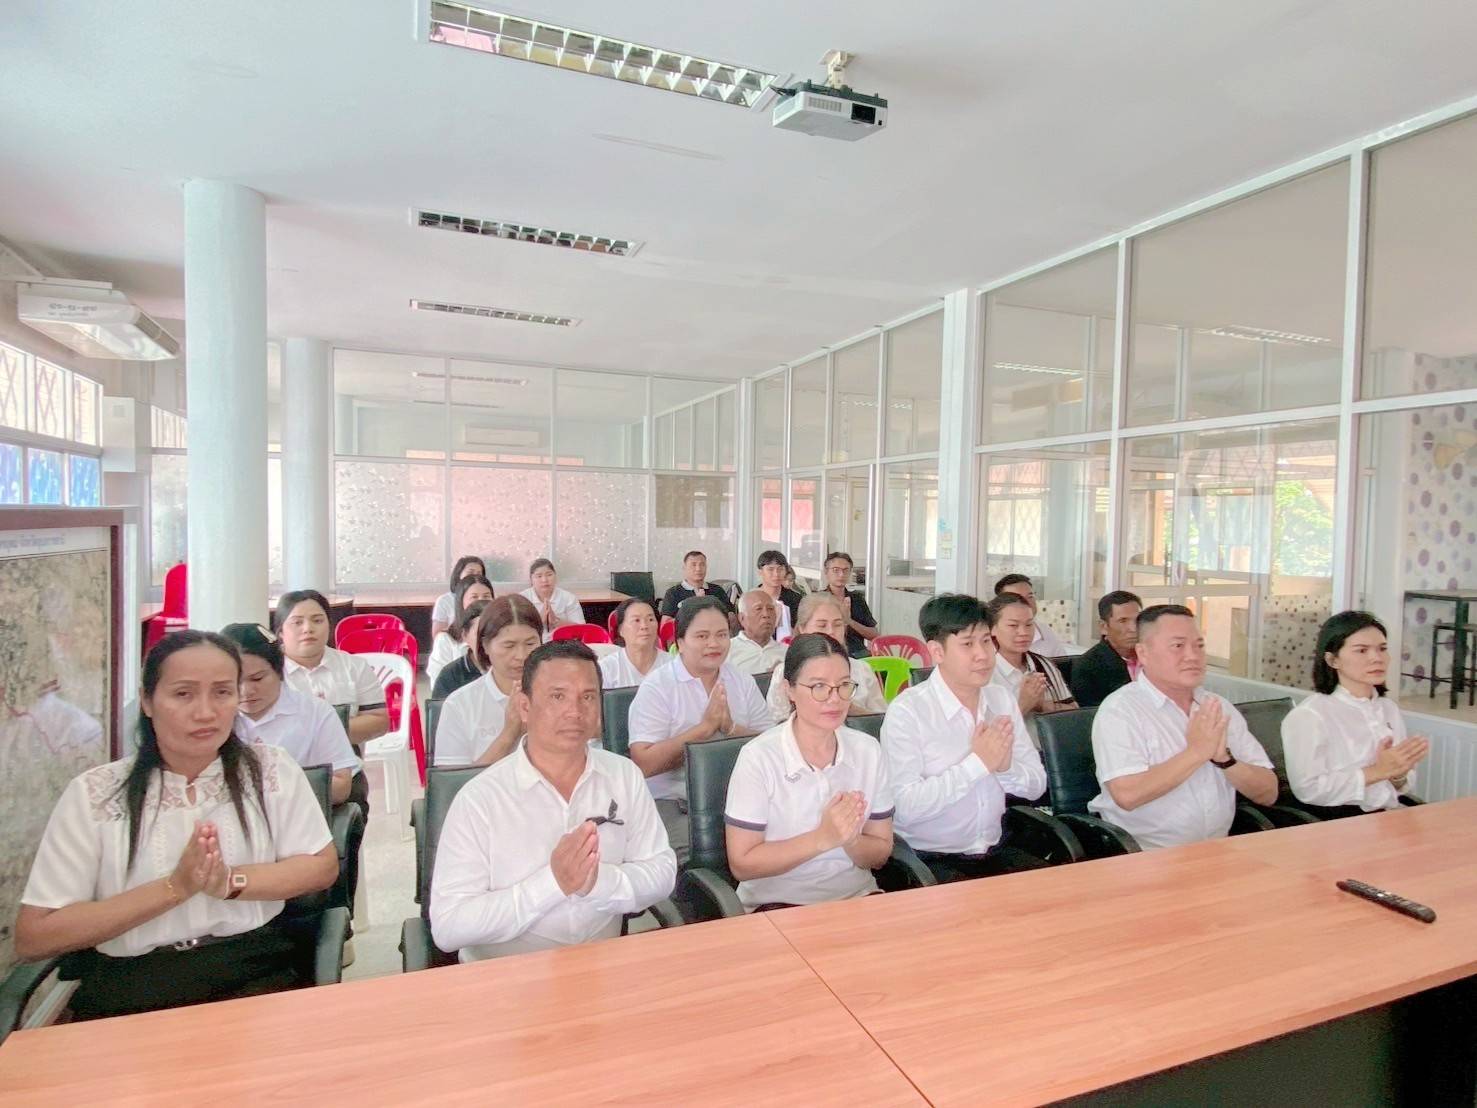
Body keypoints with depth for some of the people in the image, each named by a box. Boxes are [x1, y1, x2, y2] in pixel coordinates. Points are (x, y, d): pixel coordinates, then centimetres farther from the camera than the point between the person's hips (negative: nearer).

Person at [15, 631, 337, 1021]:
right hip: (132, 996, 0)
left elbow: (323, 866, 3)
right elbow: (32, 938, -3)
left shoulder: (270, 769, 3)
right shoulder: (94, 793, 0)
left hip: (258, 978, 1)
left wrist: (231, 881, -13)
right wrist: (175, 887, -14)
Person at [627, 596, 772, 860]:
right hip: (671, 801, -4)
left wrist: (730, 727, -12)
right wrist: (705, 726, -13)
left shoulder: (744, 682, 11)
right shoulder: (656, 687, -3)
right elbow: (644, 764, -13)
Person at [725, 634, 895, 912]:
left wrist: (849, 839, -18)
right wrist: (823, 838, -22)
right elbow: (741, 864, -12)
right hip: (777, 904, -4)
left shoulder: (868, 750, 0)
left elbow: (881, 853, 5)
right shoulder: (758, 756, -14)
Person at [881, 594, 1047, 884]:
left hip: (996, 851, 7)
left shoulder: (1002, 700, 6)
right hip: (928, 859, -7)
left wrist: (1006, 767, -15)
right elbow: (904, 806, -23)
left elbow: (1037, 785, 7)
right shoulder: (907, 711, -16)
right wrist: (977, 763, -22)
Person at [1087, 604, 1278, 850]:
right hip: (1143, 857, -3)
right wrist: (1197, 752, -15)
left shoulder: (1219, 708, 9)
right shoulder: (1119, 710, -8)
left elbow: (1268, 794, 8)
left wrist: (1224, 758, -10)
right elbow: (1127, 794, -21)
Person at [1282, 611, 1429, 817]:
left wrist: (1398, 775, -7)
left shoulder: (1389, 708, 9)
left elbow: (1398, 786, 16)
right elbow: (1308, 789, -19)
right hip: (1333, 822, -7)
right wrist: (1377, 771, -17)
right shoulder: (1309, 715, -13)